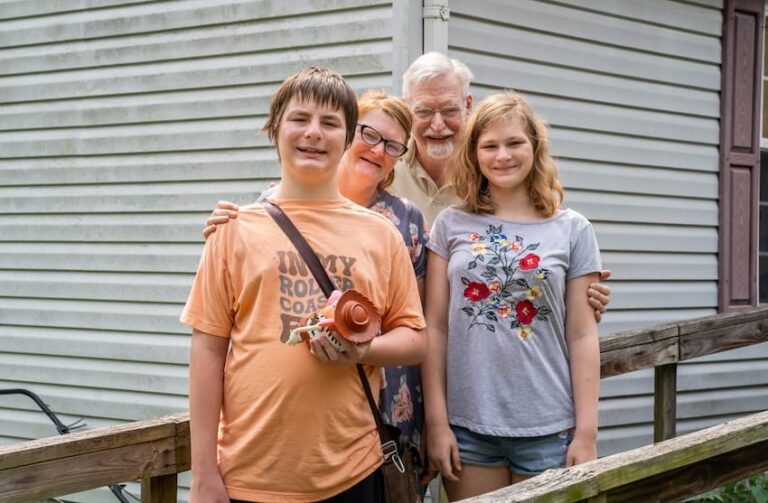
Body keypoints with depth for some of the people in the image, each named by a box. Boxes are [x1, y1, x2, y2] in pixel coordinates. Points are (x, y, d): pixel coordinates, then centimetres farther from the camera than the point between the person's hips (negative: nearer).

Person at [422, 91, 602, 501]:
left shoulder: (572, 230, 3)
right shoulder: (451, 225, 4)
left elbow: (582, 336, 1)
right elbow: (435, 327, 2)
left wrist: (586, 432, -3)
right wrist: (436, 422, -3)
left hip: (548, 428, 0)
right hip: (467, 425, 0)